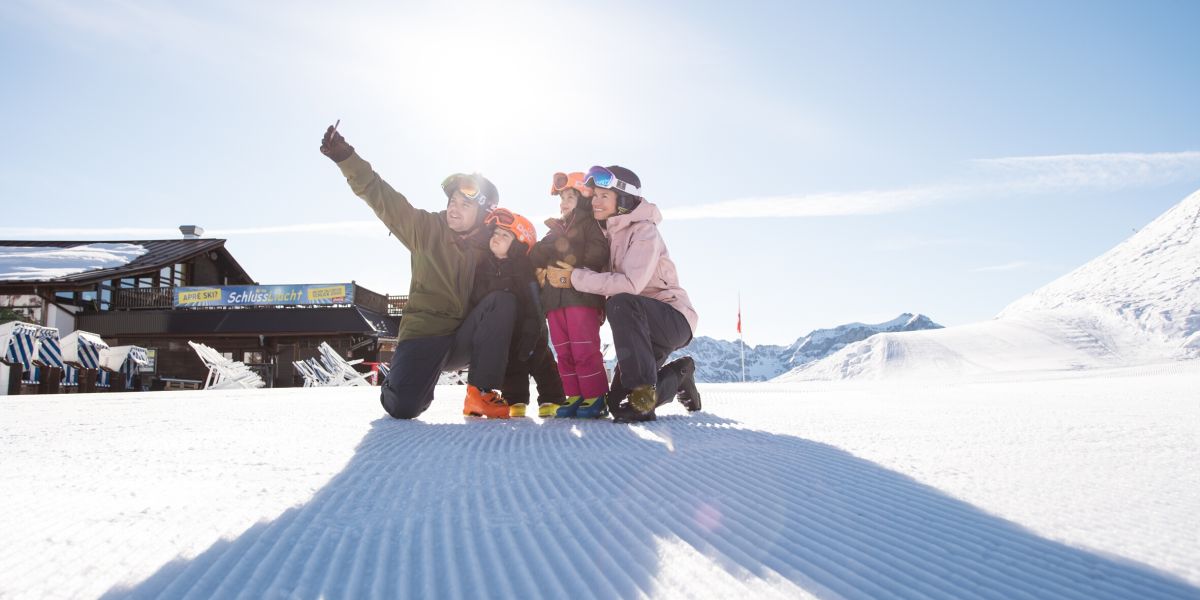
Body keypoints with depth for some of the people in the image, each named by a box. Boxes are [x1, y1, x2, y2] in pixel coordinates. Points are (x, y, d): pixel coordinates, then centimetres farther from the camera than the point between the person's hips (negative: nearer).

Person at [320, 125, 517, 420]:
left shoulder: (491, 243, 5)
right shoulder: (428, 229, -2)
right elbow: (380, 195, -10)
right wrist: (345, 157, -21)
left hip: (467, 337, 2)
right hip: (425, 331, -2)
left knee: (504, 301, -26)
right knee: (402, 408, -24)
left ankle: (480, 394, -19)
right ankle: (407, 386, 19)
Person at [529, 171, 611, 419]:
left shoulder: (590, 224, 4)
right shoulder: (555, 229, 26)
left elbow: (598, 253, -12)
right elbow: (537, 258, 19)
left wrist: (573, 267, -16)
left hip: (582, 295, -7)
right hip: (555, 297, 7)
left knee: (585, 350, -10)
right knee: (564, 352, 7)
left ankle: (596, 396, -3)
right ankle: (575, 396, 12)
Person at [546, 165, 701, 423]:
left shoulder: (644, 231, -15)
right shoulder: (607, 234, 11)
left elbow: (631, 283, -29)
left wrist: (574, 278, -25)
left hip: (673, 320, -8)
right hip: (641, 326, 8)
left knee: (620, 303, -36)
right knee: (618, 402, 0)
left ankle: (643, 398, -31)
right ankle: (677, 376, 27)